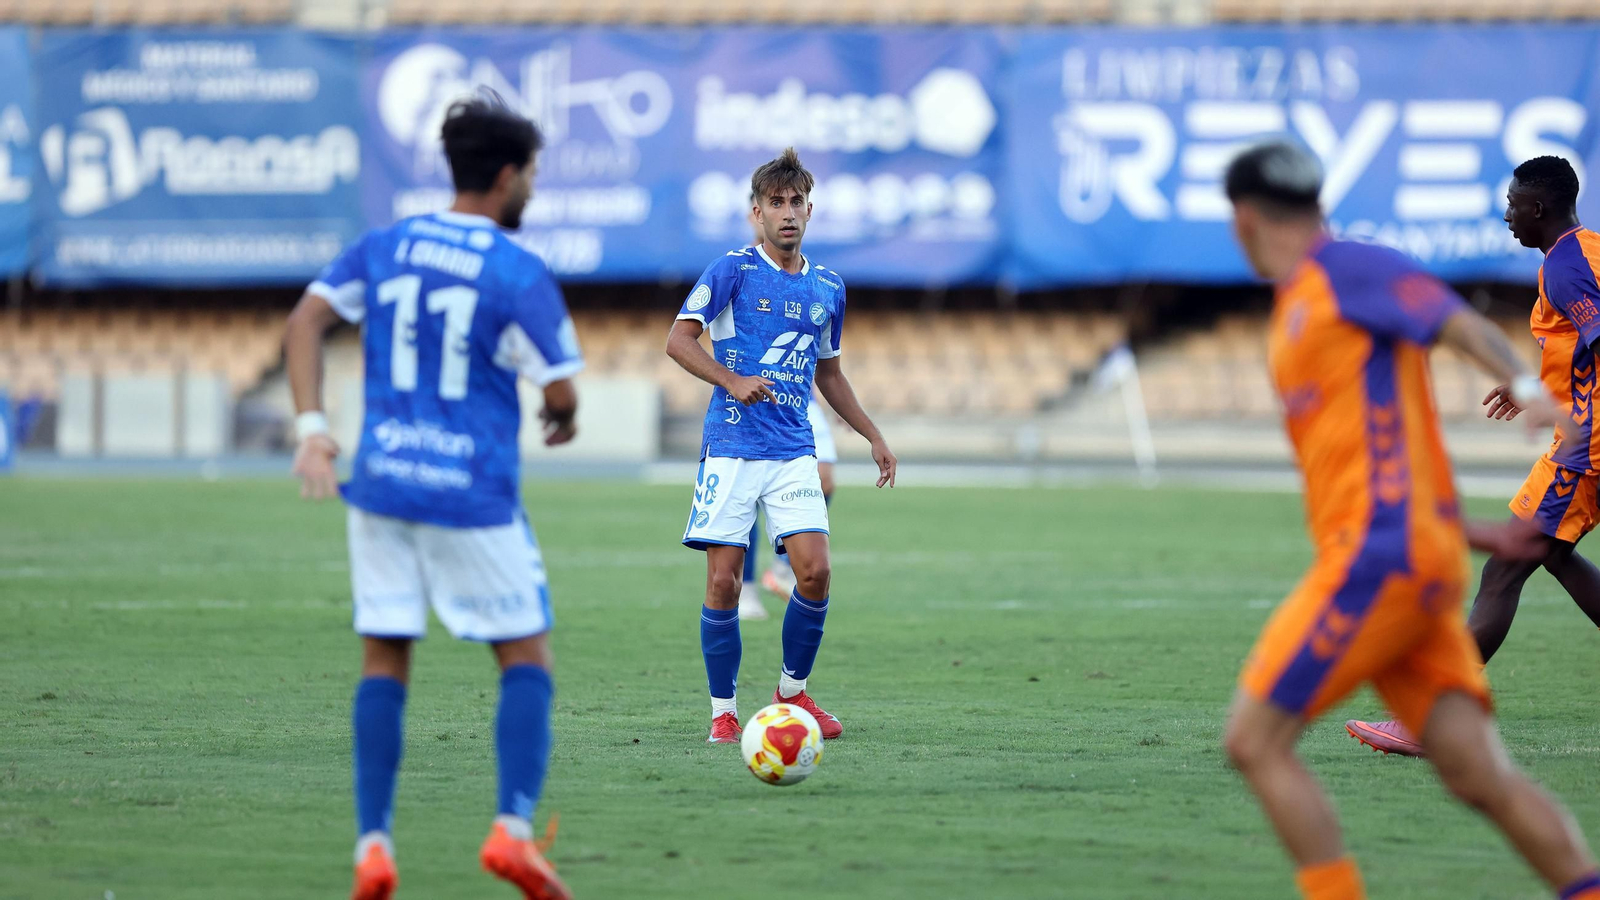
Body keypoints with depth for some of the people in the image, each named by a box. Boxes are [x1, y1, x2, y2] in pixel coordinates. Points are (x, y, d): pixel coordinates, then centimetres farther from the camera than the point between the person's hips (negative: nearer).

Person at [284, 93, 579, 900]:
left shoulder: (383, 248, 6)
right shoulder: (519, 275, -9)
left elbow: (306, 321, 0)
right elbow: (561, 391, -10)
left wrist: (311, 428, -4)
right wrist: (562, 419, 14)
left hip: (382, 485, 4)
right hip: (474, 497, -4)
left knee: (383, 662, 10)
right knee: (526, 660, 7)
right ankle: (513, 826, -10)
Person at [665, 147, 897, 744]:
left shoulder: (828, 288, 13)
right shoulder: (733, 270, -2)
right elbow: (679, 340, -8)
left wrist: (873, 435, 23)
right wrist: (732, 381, -22)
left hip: (794, 453, 4)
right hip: (731, 449, -4)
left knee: (815, 571, -10)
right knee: (723, 581, -5)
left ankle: (793, 692, 11)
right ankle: (723, 711, 7)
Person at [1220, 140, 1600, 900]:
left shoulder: (1348, 270, -2)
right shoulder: (1297, 307, 24)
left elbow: (1462, 324, -17)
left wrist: (1527, 388, -32)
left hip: (1378, 554, -9)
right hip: (1423, 560, 9)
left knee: (1254, 741, -7)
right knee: (1480, 775, -1)